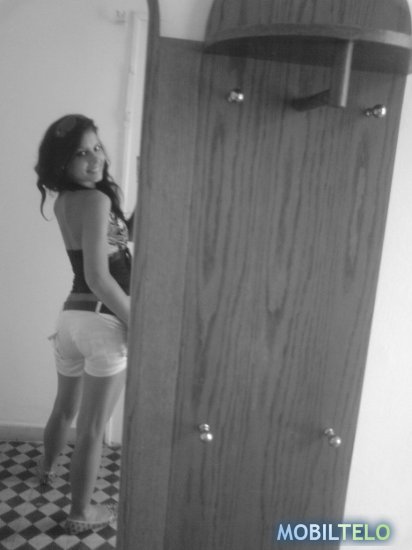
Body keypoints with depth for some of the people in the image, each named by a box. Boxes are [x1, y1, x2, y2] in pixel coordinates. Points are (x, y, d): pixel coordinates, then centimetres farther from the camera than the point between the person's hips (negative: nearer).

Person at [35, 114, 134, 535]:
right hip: (104, 322, -8)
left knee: (64, 408, 31)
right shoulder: (95, 199, -17)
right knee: (92, 427, 8)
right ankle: (80, 513, 27)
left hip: (71, 315, 8)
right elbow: (99, 277, -24)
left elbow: (119, 234, 14)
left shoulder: (63, 200, 8)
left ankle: (47, 468, 56)